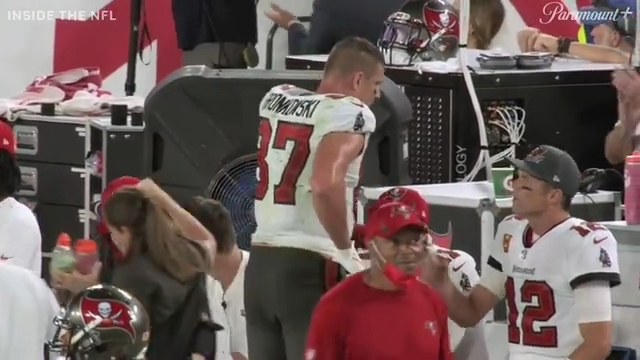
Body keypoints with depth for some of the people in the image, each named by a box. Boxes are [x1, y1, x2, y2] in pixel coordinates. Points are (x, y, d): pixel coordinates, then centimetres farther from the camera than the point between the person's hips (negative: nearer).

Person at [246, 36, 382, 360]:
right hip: (309, 266, -7)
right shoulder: (350, 113, -9)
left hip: (260, 259, 7)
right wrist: (346, 251, -14)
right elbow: (325, 185, -25)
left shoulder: (275, 99, 13)